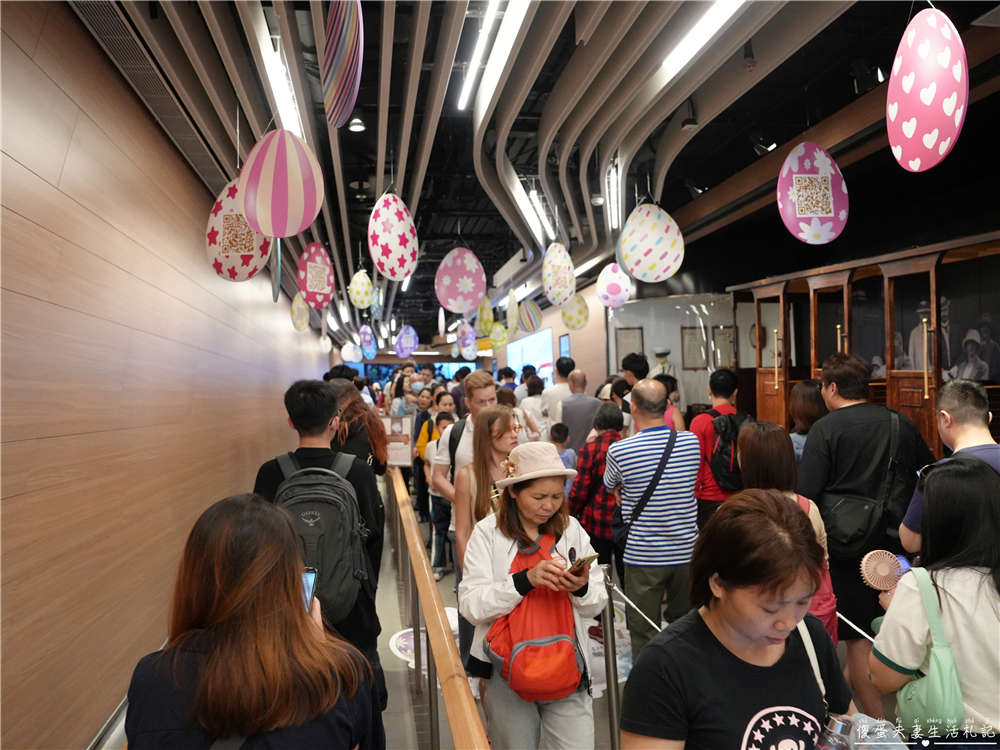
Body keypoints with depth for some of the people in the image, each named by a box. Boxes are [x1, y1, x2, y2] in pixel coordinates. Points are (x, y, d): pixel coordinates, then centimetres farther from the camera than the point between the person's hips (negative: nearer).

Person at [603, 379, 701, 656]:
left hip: (644, 557, -4)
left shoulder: (619, 451, -16)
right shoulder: (691, 441, -5)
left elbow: (610, 487, 5)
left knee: (644, 636, 8)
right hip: (686, 551, 4)